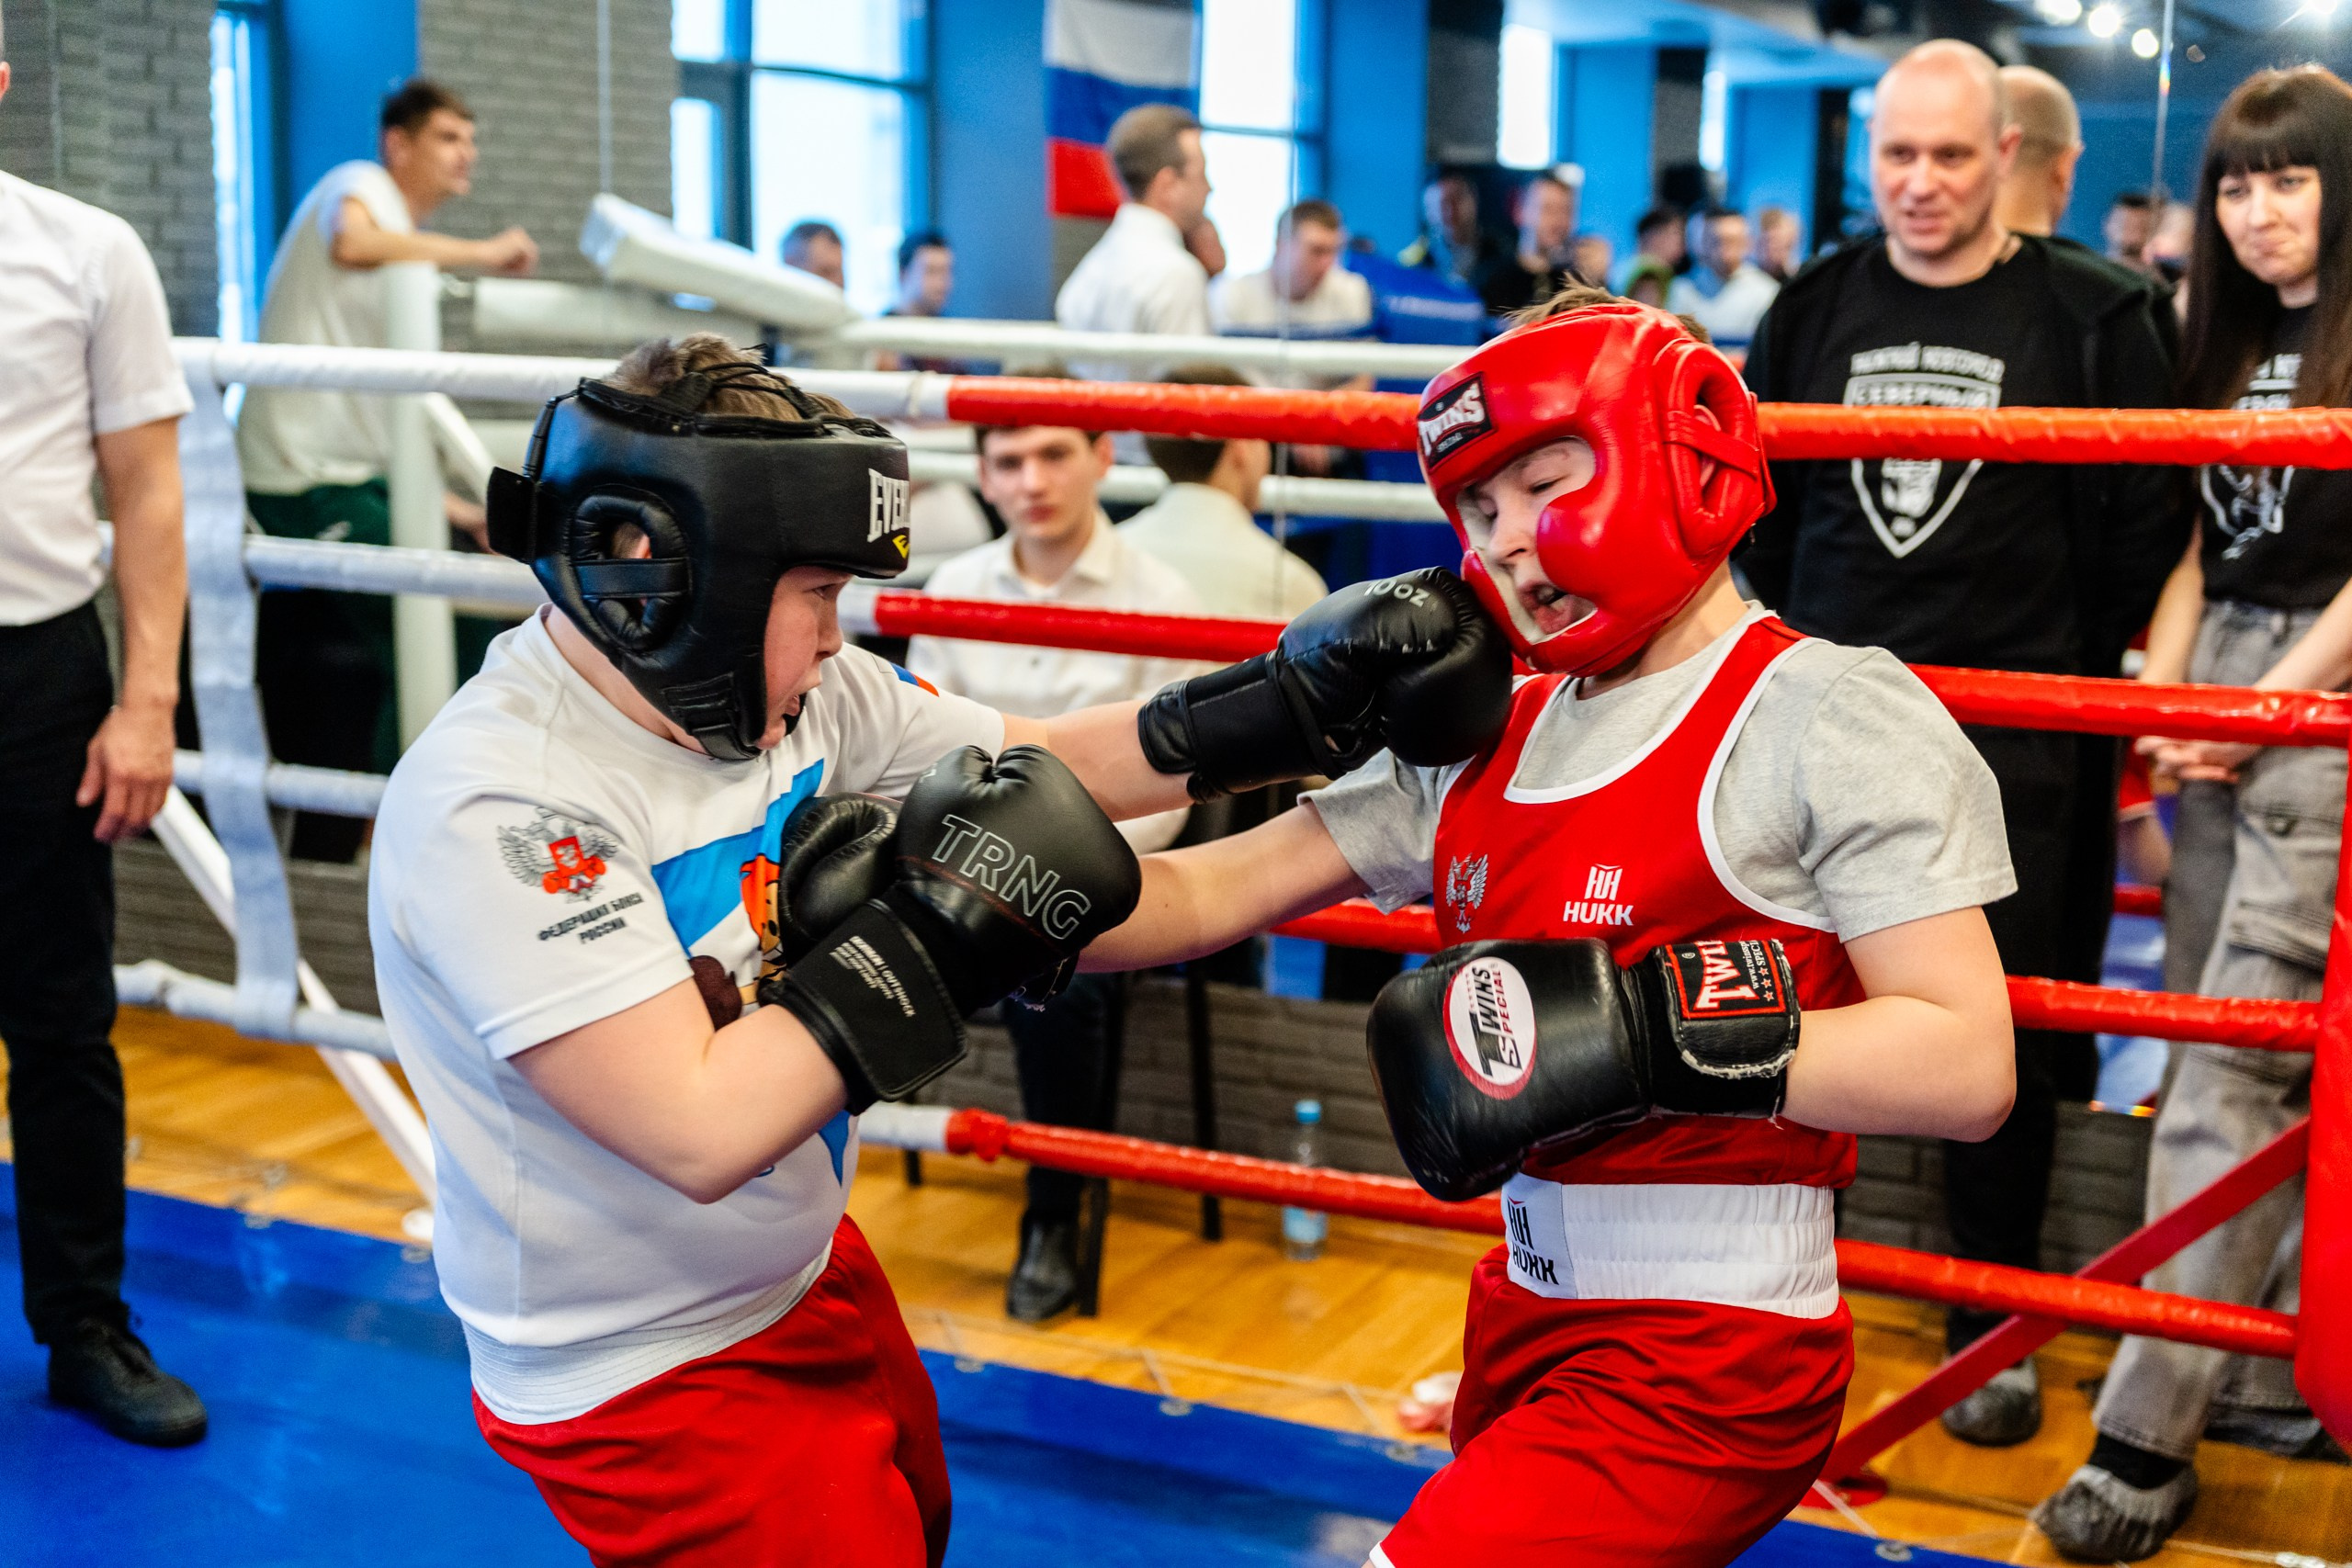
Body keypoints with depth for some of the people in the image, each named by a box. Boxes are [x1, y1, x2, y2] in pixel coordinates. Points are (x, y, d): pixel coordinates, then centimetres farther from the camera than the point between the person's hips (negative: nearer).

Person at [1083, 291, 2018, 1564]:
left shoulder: (1827, 716, -10)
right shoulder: (1482, 738, 8)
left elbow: (1965, 1067, -18)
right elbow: (1207, 894, 7)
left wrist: (1662, 1034, -26)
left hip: (1706, 1360, -7)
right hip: (1524, 1320, 7)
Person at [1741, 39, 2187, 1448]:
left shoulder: (2098, 319, -4)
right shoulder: (1815, 310, 6)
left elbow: (2147, 526, 0)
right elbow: (1759, 500, 15)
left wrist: (2074, 676, 2)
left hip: (2012, 749, -3)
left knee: (1999, 1040, 5)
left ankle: (1995, 1330, 21)